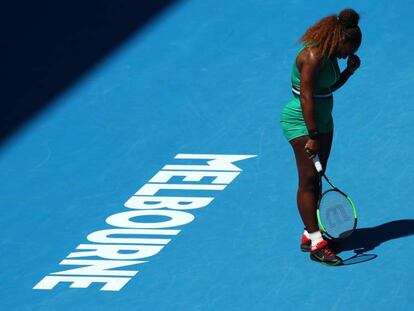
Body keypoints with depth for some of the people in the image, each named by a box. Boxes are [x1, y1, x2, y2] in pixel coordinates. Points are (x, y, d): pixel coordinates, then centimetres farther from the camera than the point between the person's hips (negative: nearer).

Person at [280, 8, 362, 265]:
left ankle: (311, 234, 18)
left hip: (322, 120, 10)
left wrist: (349, 71, 4)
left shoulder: (329, 56, 7)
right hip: (301, 122, -10)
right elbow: (306, 98, -26)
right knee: (308, 180, -9)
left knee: (317, 179, 11)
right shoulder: (313, 57, -22)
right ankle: (316, 244, -10)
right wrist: (313, 136, -27)